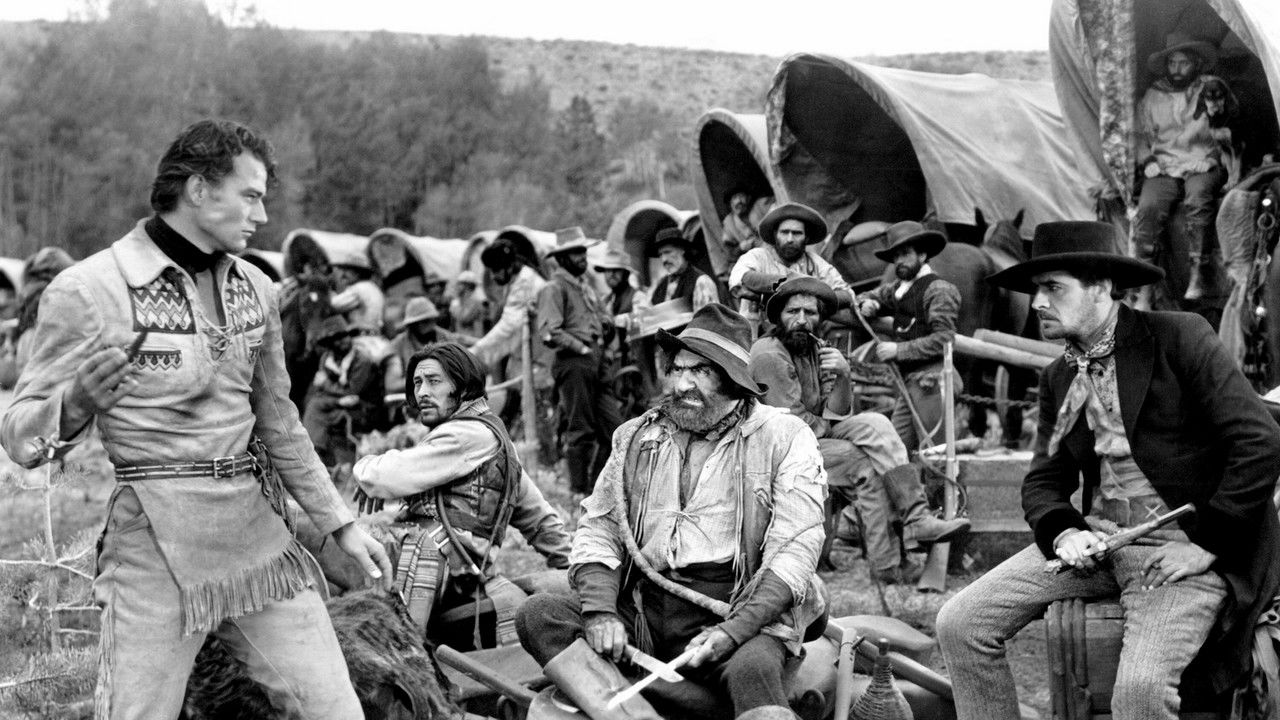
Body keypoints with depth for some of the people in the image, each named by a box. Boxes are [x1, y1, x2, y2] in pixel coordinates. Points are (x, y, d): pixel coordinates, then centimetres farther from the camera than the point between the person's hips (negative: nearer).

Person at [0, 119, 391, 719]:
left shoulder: (253, 290, 11)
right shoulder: (88, 291, -8)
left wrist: (339, 523, 23)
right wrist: (76, 403, -27)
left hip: (257, 534, 6)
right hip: (154, 549, -6)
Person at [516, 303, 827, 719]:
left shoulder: (784, 438, 3)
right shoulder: (637, 438, 17)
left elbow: (796, 549, -5)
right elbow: (598, 528, 14)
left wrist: (732, 631, -19)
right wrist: (601, 610, -8)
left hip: (742, 611, -4)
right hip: (643, 611, 4)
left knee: (752, 667, -38)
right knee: (538, 615, -21)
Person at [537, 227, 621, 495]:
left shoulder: (586, 286, 22)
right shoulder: (554, 289, -6)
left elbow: (606, 321, 29)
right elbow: (549, 334, -17)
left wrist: (605, 323, 6)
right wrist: (583, 348, -12)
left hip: (596, 365, 8)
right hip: (573, 364, -8)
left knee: (613, 428, 6)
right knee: (580, 430, -6)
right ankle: (579, 491, 2)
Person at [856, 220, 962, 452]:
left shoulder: (938, 290, -8)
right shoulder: (898, 288, 18)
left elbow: (944, 339, -15)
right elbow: (867, 297, 34)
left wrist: (899, 350, -14)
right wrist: (866, 304, 8)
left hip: (930, 380, -8)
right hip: (910, 381, 8)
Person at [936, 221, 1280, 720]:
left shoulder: (1179, 337, -8)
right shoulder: (1058, 378, 12)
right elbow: (1045, 481, 15)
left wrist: (1206, 545, -14)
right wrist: (1064, 533, -8)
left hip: (1184, 547, -6)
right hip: (1097, 542, 7)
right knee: (960, 624, -6)